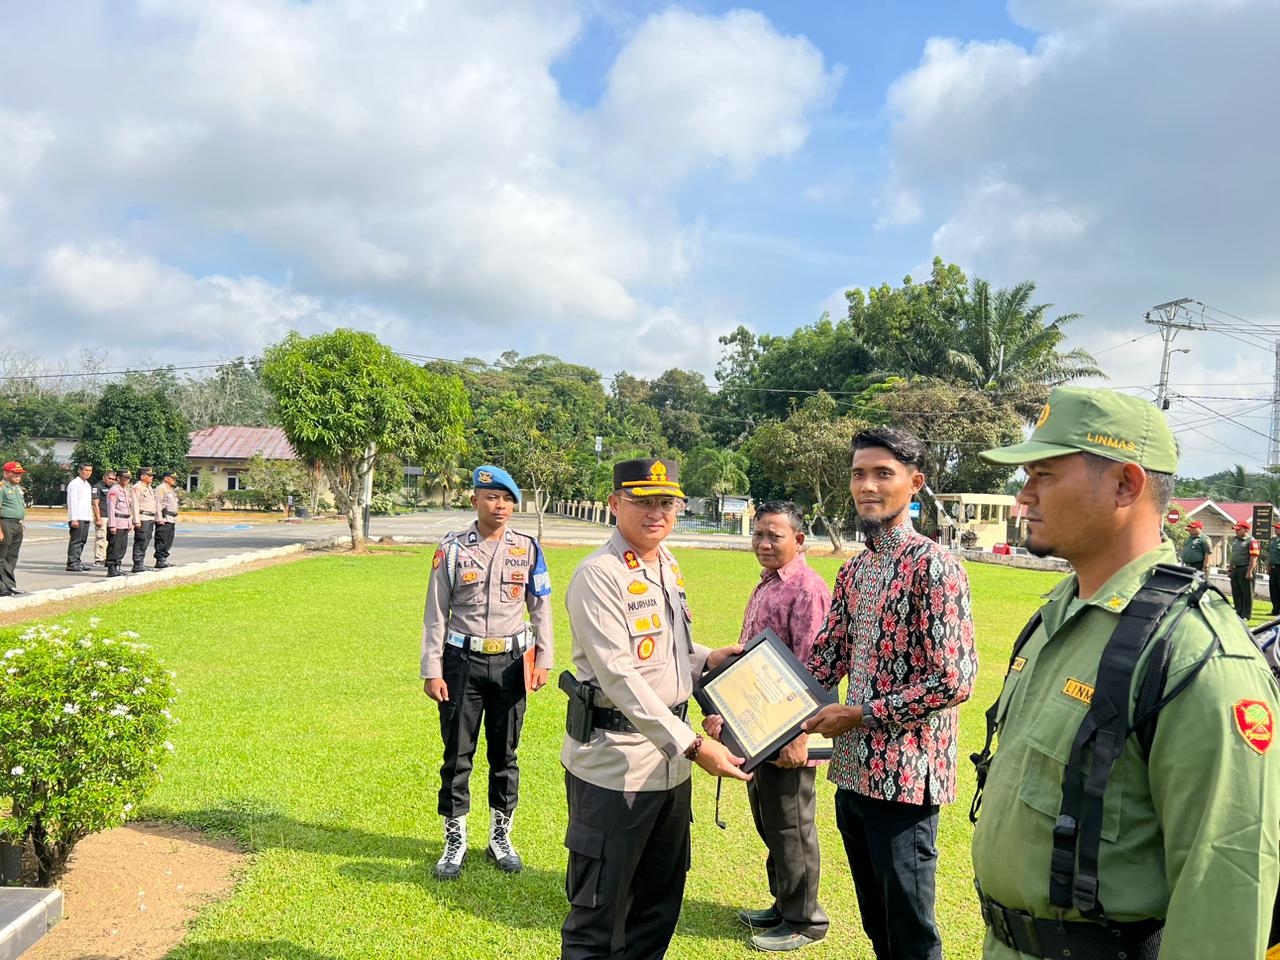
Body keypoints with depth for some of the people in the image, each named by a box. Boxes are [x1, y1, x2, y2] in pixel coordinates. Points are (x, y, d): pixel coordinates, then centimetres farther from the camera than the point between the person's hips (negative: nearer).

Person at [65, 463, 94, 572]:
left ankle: (77, 562, 15)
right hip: (77, 518, -8)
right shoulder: (74, 484, -8)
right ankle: (71, 563, -8)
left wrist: (90, 517, 19)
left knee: (81, 541, 10)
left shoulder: (87, 484, 19)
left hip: (86, 518, 8)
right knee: (75, 541, -9)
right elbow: (72, 502, -14)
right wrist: (74, 519, -19)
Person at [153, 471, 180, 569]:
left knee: (168, 542, 10)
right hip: (164, 519, -9)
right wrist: (160, 519, -20)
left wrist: (175, 519, 23)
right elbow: (158, 504, -15)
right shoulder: (161, 488, -7)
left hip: (172, 520, 9)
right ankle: (159, 561, -6)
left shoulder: (172, 489, 22)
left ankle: (164, 559, 15)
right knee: (162, 541, -8)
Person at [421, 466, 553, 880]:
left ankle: (500, 838, 27)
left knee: (505, 754, 11)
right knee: (457, 754, 6)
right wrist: (432, 671, -5)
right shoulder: (452, 548, -2)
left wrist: (543, 660, 2)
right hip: (462, 661, -1)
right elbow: (436, 613, -1)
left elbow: (541, 607, 7)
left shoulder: (527, 548, 2)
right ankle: (455, 842, 20)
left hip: (510, 661, 1)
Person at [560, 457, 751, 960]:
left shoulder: (668, 566, 10)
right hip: (615, 762, -8)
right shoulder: (599, 574, -17)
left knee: (660, 899, 21)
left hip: (671, 760, 8)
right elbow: (619, 677, -25)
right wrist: (692, 744, -28)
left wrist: (707, 659, 6)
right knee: (601, 906, 3)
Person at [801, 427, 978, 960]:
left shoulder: (934, 565, -15)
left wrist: (860, 715, -16)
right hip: (852, 772, 7)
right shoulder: (853, 571, 9)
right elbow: (826, 658, 13)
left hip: (906, 776, -7)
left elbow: (953, 681, -20)